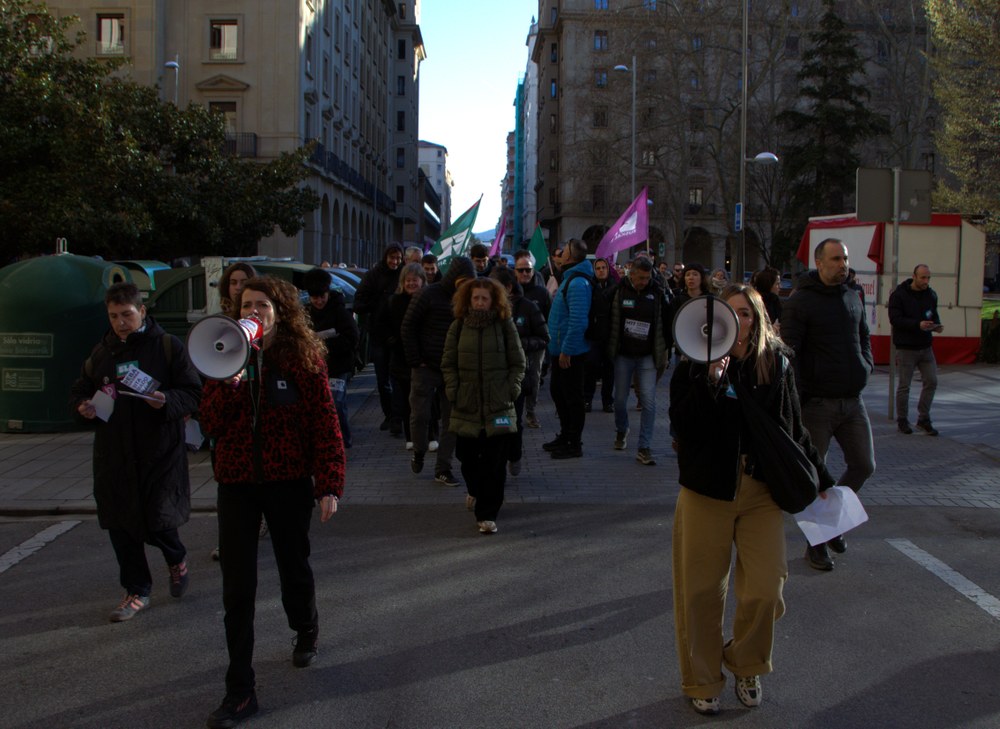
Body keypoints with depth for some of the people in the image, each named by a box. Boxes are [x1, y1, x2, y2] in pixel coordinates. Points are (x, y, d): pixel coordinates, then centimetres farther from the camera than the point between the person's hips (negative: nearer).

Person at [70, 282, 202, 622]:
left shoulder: (168, 346, -4)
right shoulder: (102, 352, 10)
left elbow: (193, 393, -6)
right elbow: (79, 390, 20)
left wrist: (167, 401, -26)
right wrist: (83, 405, -3)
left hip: (160, 453, -5)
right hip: (114, 454, 5)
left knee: (157, 522, -6)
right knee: (121, 524, 7)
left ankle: (177, 559, 30)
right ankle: (137, 591, 24)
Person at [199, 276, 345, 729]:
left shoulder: (304, 358, -8)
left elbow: (325, 423, -10)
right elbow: (211, 425, -5)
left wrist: (329, 485, -14)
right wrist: (229, 382, -20)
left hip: (289, 482, -2)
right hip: (236, 483, 2)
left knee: (294, 567, 16)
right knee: (237, 587, 0)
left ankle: (306, 633, 48)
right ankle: (240, 691, 9)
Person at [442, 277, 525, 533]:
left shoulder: (505, 325, 2)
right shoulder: (458, 326, 6)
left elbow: (518, 363, 6)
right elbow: (448, 364, 9)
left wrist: (511, 390, -4)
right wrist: (453, 392, -1)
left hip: (499, 406, -2)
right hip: (466, 406, 2)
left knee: (495, 463, -4)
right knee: (466, 456, 10)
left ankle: (487, 514, 4)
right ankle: (476, 489, 42)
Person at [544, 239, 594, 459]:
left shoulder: (577, 283, -20)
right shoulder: (570, 278, 13)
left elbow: (578, 321, -26)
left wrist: (566, 350, -24)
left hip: (570, 352, -10)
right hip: (560, 350, 10)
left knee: (572, 397, -1)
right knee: (557, 391, 19)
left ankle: (574, 444, 9)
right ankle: (565, 435, 32)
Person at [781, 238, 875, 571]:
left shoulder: (852, 298, 12)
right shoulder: (800, 301, -9)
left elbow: (864, 336, 27)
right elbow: (788, 353, -14)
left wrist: (866, 365, 8)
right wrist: (797, 398, -19)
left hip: (852, 400, 6)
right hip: (817, 403, -6)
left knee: (864, 465, 9)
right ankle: (817, 543, 17)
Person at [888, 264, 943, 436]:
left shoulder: (931, 295, 7)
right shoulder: (899, 295, -11)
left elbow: (934, 314, 15)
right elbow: (895, 319, -18)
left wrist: (937, 325, -9)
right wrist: (918, 325, -28)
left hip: (925, 346, 5)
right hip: (906, 347, -5)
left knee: (931, 382, 4)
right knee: (904, 386, 3)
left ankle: (923, 419, 18)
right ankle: (902, 420, 17)